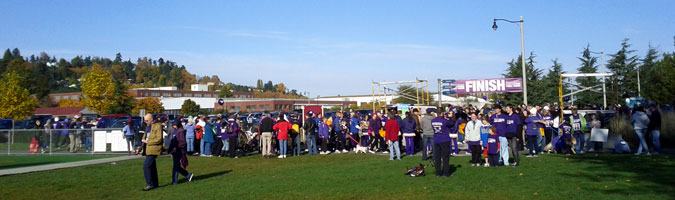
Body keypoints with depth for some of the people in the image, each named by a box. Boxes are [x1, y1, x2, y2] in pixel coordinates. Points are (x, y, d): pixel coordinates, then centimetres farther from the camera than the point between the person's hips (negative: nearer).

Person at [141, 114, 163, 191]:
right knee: (152, 167, 14)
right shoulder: (148, 126, 15)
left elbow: (159, 139, -18)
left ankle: (150, 184, -7)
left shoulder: (158, 126, -12)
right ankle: (155, 183, 23)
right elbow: (145, 137, 24)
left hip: (154, 149, -9)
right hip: (148, 149, 9)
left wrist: (147, 142, -15)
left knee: (146, 166, -13)